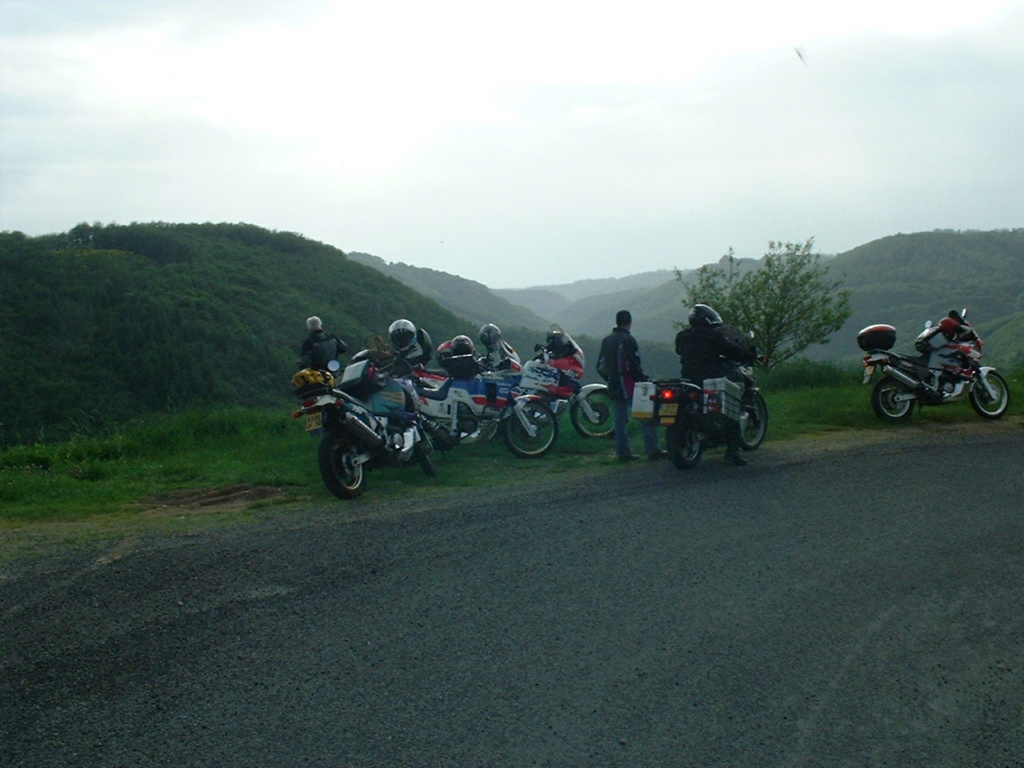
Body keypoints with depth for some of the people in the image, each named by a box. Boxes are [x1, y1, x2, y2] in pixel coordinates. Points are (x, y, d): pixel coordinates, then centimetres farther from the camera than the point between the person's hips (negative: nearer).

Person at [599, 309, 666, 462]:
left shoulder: (606, 340, 11)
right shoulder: (628, 340, -13)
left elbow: (601, 366, 16)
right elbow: (634, 365, -17)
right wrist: (643, 378, -6)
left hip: (613, 386, 7)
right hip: (629, 385, -7)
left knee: (620, 421, 9)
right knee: (646, 418, -2)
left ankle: (624, 452, 8)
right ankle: (653, 450, -4)